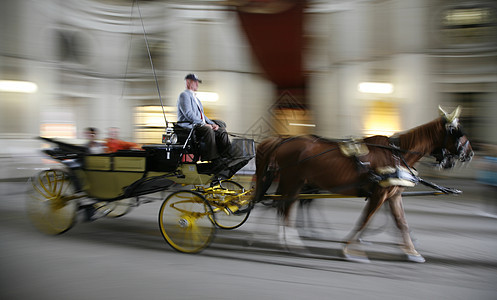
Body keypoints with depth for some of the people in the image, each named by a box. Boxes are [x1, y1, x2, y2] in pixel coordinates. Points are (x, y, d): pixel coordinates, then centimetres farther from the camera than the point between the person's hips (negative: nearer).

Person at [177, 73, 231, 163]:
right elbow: (188, 114, -16)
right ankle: (214, 159, -38)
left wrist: (212, 123, 8)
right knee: (208, 130, -36)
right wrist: (204, 124, -20)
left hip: (199, 124, 9)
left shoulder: (195, 98, 29)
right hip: (188, 125, -9)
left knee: (221, 130, -8)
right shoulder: (184, 95, -2)